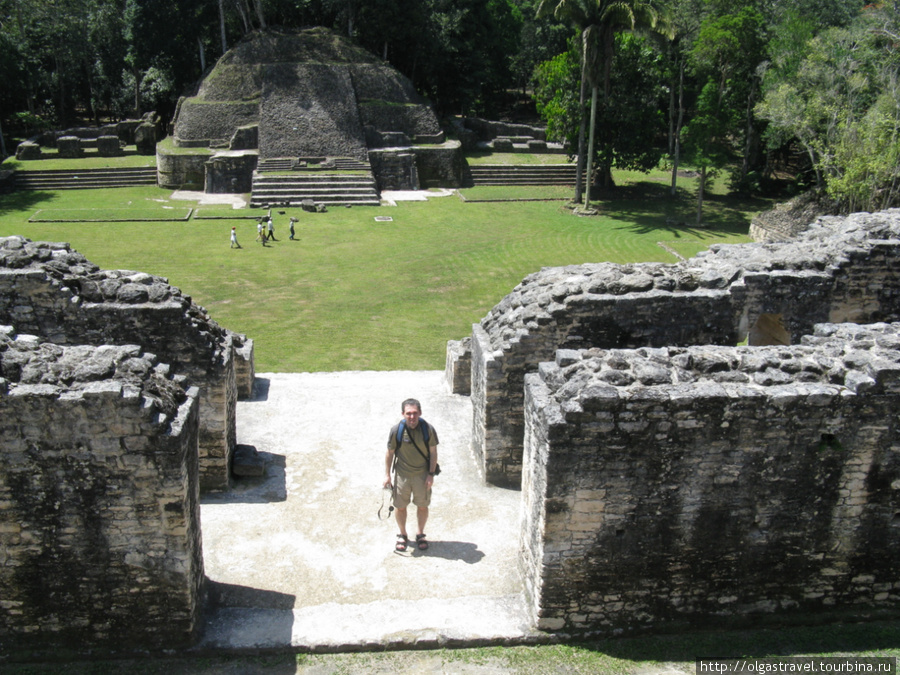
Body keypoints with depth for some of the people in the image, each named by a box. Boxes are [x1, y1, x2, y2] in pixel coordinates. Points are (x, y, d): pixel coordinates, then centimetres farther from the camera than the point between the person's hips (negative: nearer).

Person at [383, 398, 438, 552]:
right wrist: (387, 475, -2)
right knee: (400, 506, 9)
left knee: (422, 506, 11)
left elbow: (433, 452, -4)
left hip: (422, 474, 0)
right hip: (402, 474, 0)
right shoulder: (396, 430, -14)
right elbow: (390, 453, -3)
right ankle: (403, 535, 32)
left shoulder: (428, 429, -14)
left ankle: (420, 534, 34)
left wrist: (431, 474, -6)